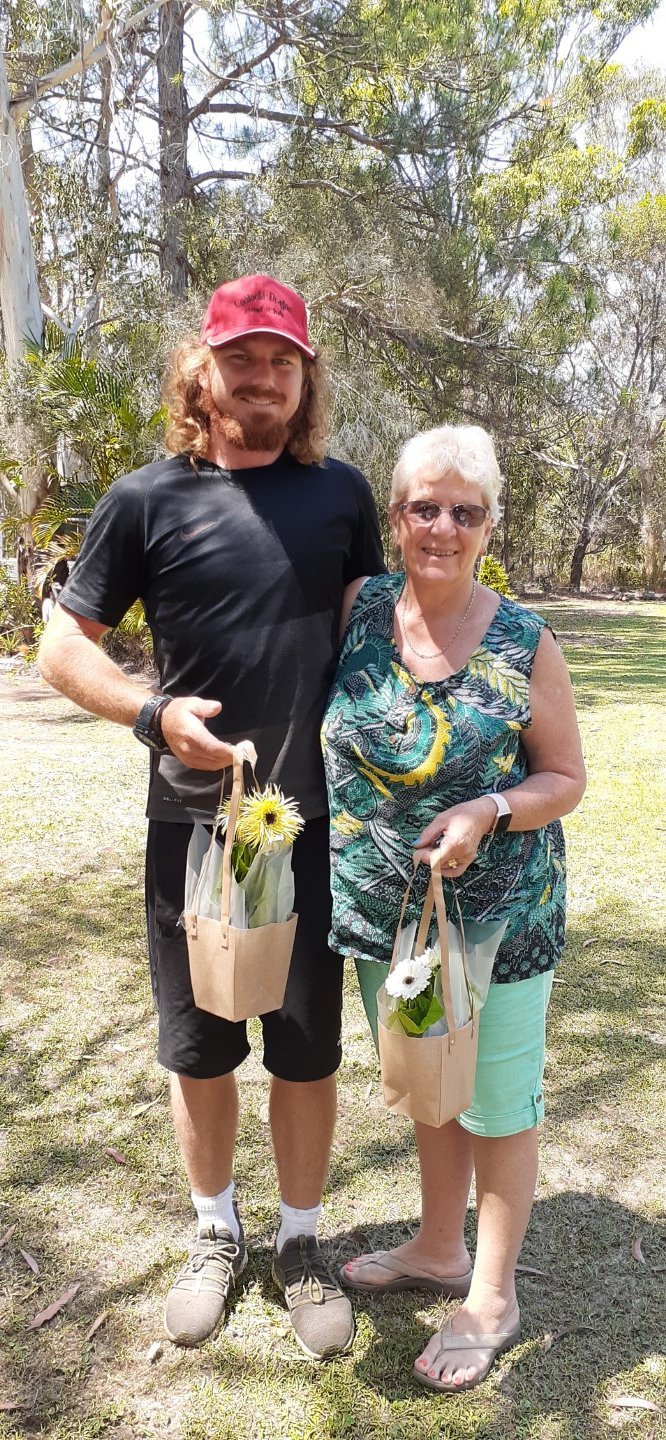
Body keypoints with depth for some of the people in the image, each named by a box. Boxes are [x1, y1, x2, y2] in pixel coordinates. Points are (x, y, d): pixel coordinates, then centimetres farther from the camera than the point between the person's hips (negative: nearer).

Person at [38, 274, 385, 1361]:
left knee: (308, 1050, 13)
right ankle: (216, 1236, 40)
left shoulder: (341, 495, 2)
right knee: (198, 1049, 16)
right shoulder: (147, 499, -3)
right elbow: (65, 644, -1)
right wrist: (153, 714, -18)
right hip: (191, 823, 0)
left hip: (316, 823, 1)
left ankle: (301, 1246, 37)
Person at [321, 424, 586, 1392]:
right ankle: (439, 1252, 47)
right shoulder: (359, 610, -6)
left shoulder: (525, 647, -13)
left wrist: (489, 813, -23)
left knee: (496, 1104, 12)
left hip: (495, 919, -4)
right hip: (381, 912, 4)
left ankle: (493, 1298, 35)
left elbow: (565, 778, -5)